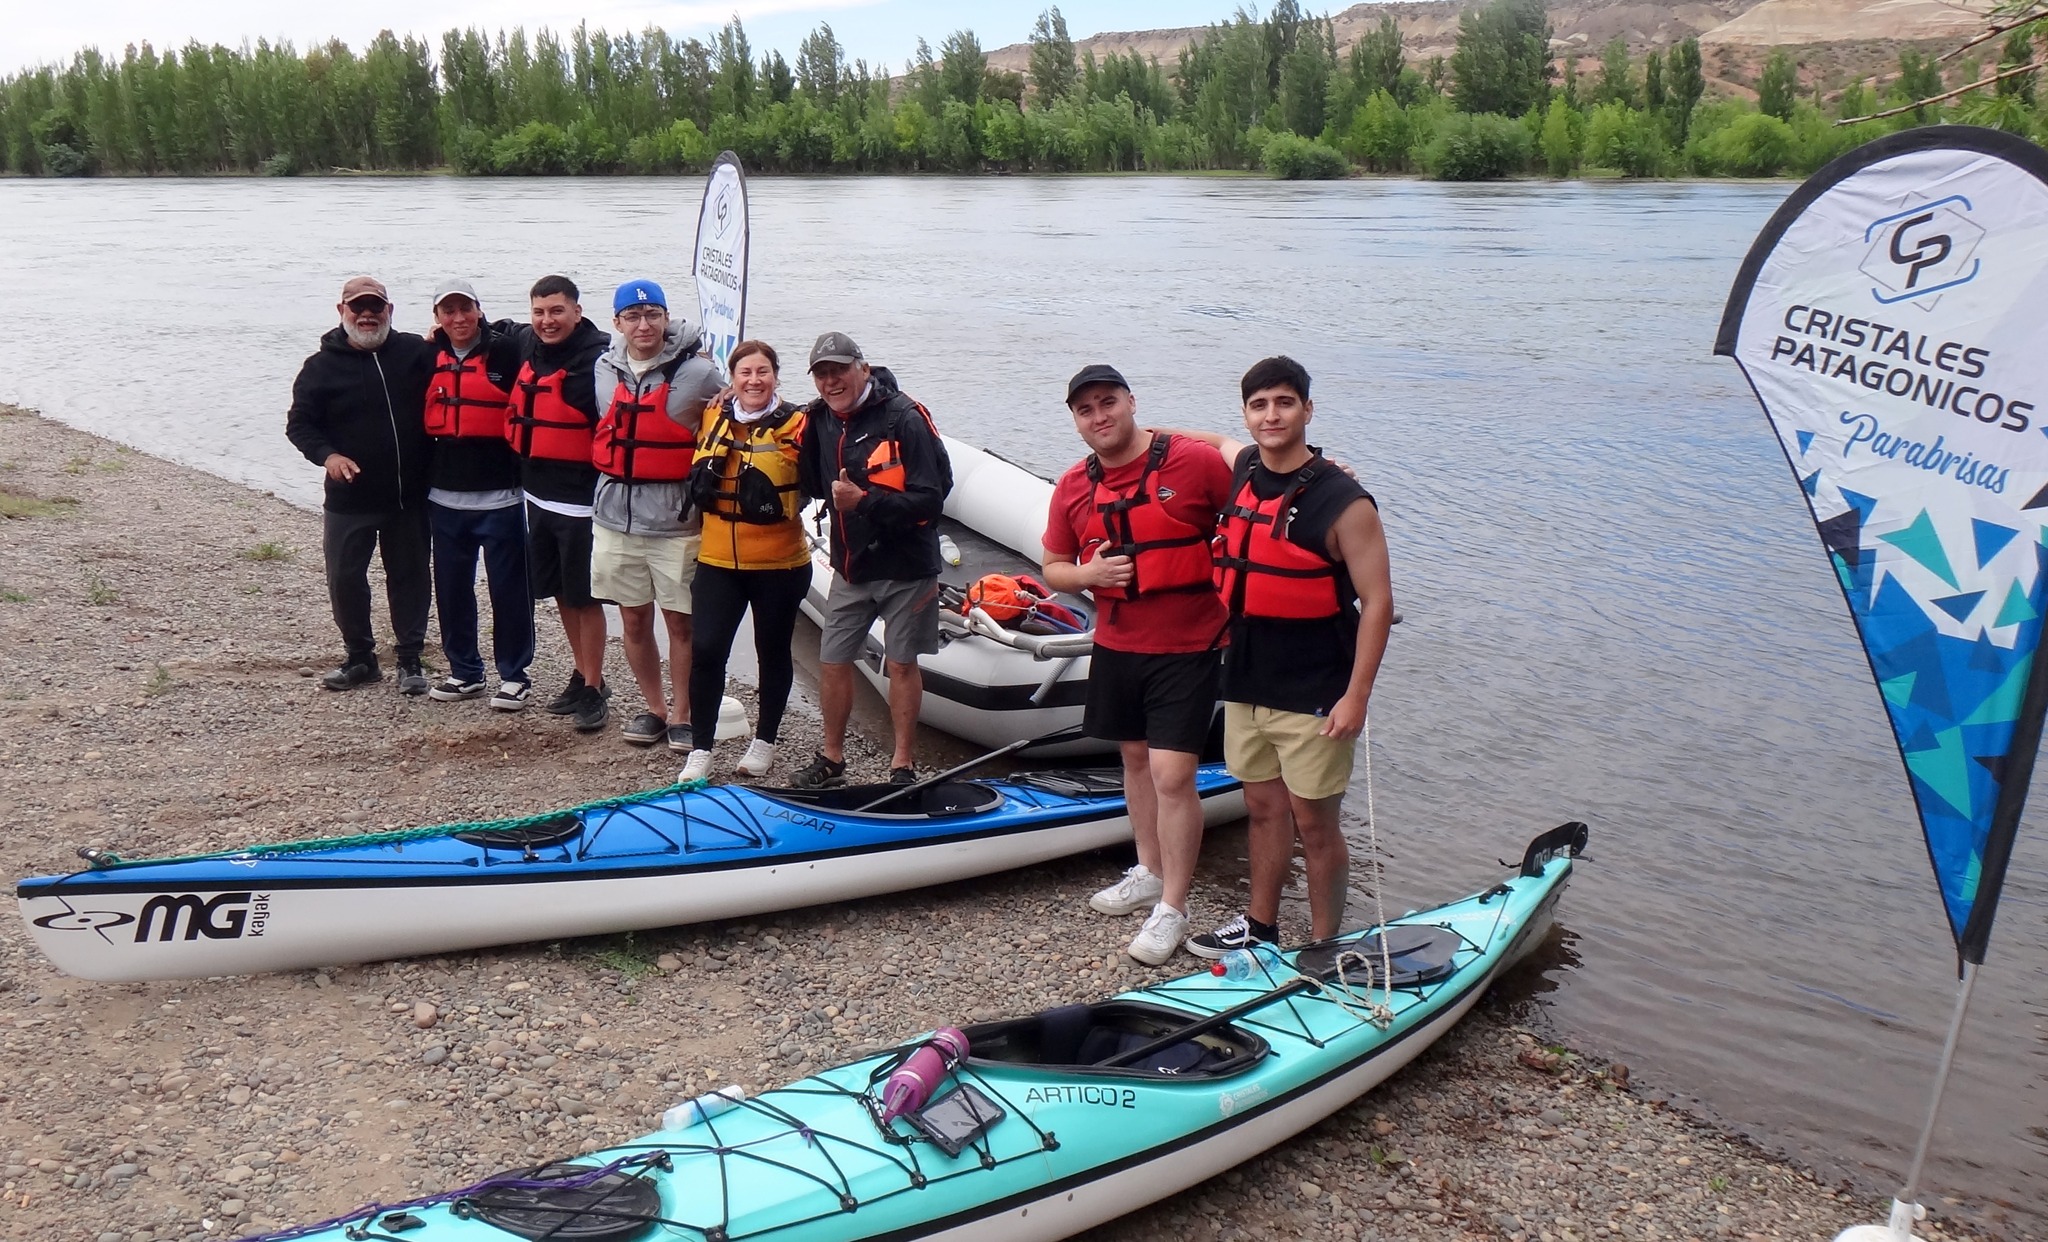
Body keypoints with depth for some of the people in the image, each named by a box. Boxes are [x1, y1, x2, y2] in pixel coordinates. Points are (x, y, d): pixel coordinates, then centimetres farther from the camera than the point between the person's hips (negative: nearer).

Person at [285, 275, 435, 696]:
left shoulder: (416, 352, 1)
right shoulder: (322, 366, 0)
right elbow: (298, 424, 2)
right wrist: (327, 455, -15)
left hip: (409, 495, 1)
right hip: (349, 499, 0)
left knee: (410, 575, 9)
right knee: (345, 578, 3)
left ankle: (410, 658, 21)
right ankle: (359, 657, 21)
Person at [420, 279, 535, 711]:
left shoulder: (506, 351, -7)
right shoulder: (429, 358, 8)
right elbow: (420, 418, 19)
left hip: (499, 496, -5)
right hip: (445, 497, 5)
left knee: (508, 587, 1)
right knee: (452, 588, 12)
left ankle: (513, 674, 12)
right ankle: (464, 671, 24)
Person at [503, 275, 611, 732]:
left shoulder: (598, 359, -16)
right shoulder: (529, 350, 6)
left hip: (580, 500, -7)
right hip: (538, 495, 7)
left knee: (585, 596, 1)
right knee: (561, 593, 15)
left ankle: (594, 688, 12)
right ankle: (583, 674, 29)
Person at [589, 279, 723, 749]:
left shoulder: (699, 373, -8)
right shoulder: (605, 370, 6)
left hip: (675, 520, -4)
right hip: (615, 516, 4)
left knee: (681, 622, 3)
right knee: (634, 621, 12)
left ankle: (683, 714, 17)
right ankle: (654, 706, 28)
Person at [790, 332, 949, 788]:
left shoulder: (905, 419, -18)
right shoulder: (819, 420, 3)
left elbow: (929, 499, -22)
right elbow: (812, 484, 13)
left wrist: (864, 501, -29)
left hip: (905, 566, -6)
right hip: (850, 566, 6)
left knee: (901, 664, 6)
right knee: (833, 662, 9)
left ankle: (903, 764, 19)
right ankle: (831, 758, 26)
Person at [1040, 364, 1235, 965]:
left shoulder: (1194, 461, -12)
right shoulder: (1073, 486, 3)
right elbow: (1054, 568, 11)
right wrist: (1088, 572, -10)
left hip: (1187, 646, -5)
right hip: (1116, 645, 6)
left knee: (1172, 774, -8)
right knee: (1135, 759, 17)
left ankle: (1172, 908, 4)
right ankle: (1150, 873, 35)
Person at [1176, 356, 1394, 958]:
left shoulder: (1343, 502, -15)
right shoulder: (1241, 468, 5)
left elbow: (1377, 601, -14)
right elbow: (1218, 443, 32)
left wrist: (1356, 696, -18)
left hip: (1314, 695, -6)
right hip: (1246, 682, 6)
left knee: (1313, 821, 3)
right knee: (1263, 806, 18)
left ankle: (1323, 949, 16)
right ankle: (1260, 925, 33)